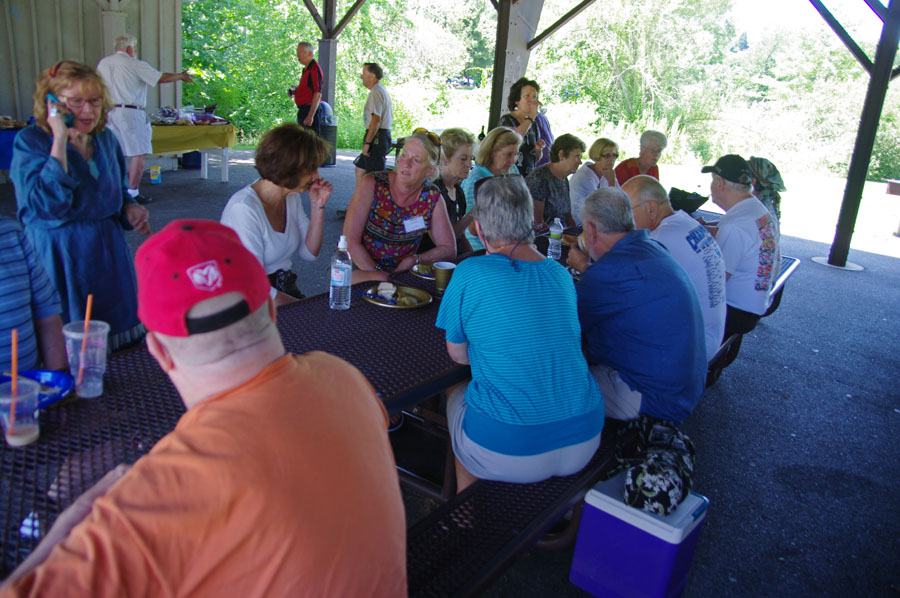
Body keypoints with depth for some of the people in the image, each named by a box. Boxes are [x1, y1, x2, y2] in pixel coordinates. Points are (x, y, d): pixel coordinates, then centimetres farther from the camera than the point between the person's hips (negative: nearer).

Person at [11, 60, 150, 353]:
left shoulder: (105, 138, 7)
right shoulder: (30, 141, -8)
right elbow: (49, 205, -24)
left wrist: (130, 208, -2)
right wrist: (60, 140, -23)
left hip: (109, 253, 5)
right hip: (60, 260, -5)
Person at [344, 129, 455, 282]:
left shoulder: (432, 197, -3)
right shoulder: (371, 184, -10)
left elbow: (449, 249, 2)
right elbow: (350, 240, -12)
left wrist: (414, 260, -14)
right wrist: (377, 273, -22)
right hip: (360, 268, -3)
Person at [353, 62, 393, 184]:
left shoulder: (376, 92, -13)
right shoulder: (383, 90, 19)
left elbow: (376, 119, -23)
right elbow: (390, 117, 24)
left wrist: (367, 142, -22)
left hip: (376, 136, -11)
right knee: (360, 169, 16)